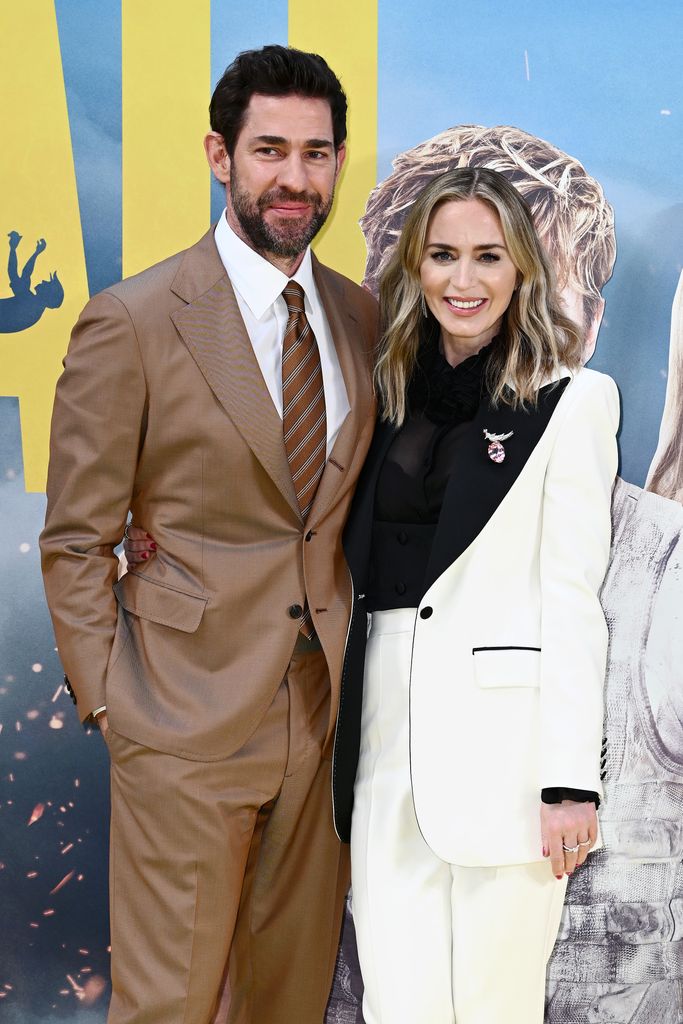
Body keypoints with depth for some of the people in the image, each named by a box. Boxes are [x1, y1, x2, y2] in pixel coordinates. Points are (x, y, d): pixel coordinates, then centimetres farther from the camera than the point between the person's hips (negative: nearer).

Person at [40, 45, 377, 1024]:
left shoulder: (362, 318, 7)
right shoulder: (131, 323, -9)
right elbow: (76, 542, -6)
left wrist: (362, 672, 7)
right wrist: (112, 706, -9)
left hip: (327, 714, 5)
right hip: (191, 722, -5)